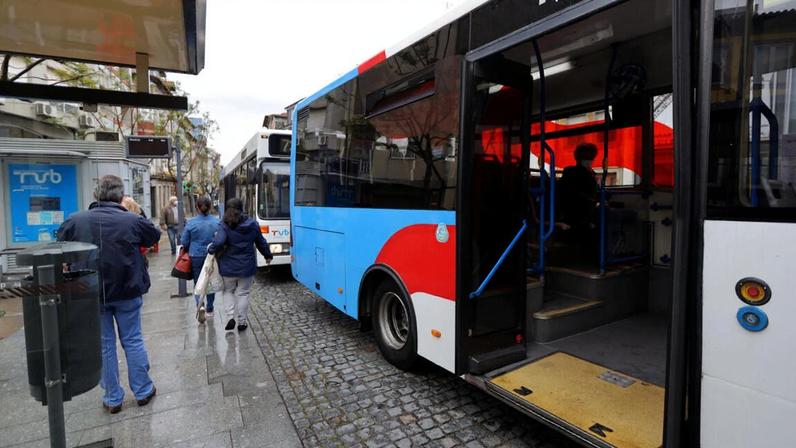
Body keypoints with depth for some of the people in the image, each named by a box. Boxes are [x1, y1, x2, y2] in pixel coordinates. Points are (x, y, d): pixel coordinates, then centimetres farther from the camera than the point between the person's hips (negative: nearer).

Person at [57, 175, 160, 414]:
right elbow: (155, 235, 7)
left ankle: (113, 399, 23)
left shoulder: (74, 221, -7)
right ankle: (143, 391, 23)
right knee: (133, 341, 12)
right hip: (127, 293, -1)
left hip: (92, 295, 1)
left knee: (104, 346, 12)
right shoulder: (133, 221, -12)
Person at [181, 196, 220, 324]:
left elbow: (184, 242, -2)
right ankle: (209, 309, 25)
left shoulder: (191, 222, -9)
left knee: (198, 282, 12)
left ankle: (199, 305, -11)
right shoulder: (217, 222, -8)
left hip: (196, 257, -1)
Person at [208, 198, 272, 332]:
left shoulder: (224, 226, -13)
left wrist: (211, 250, -5)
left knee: (228, 291, 20)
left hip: (228, 267, -1)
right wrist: (268, 255, 21)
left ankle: (230, 316, 7)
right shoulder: (252, 224, -3)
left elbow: (218, 242, -27)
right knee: (243, 293, 13)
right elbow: (261, 242, 7)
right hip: (247, 266, 2)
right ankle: (242, 322, 17)